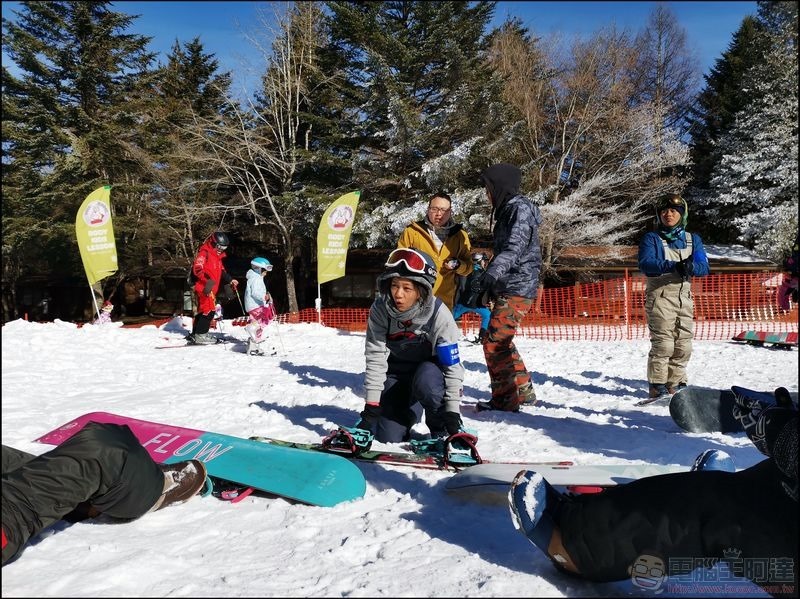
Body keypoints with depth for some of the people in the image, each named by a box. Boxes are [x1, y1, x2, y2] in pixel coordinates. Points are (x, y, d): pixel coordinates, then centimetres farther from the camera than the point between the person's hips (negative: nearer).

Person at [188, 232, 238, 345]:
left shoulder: (217, 256, 20)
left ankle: (195, 334, 22)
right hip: (204, 287, -10)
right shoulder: (204, 253, -11)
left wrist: (230, 280, 13)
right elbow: (197, 269, -21)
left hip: (211, 289, 10)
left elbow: (222, 271, 26)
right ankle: (200, 335, -10)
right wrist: (207, 280, -32)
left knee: (203, 310, 14)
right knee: (209, 311, -13)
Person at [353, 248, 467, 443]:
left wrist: (452, 411, -22)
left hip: (431, 368, -2)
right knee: (388, 438, -8)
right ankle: (410, 411, 26)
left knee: (425, 382, -38)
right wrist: (372, 404, -21)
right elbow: (375, 357, -18)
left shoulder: (439, 314, -27)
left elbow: (453, 365, -22)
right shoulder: (380, 309, -22)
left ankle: (441, 429, -9)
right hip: (397, 372, 2)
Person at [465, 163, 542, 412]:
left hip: (517, 288, -10)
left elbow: (515, 247, -24)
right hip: (508, 288, 10)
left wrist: (491, 274, -37)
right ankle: (523, 391, 28)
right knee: (502, 343, 16)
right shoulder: (507, 210, 20)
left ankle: (505, 400, -2)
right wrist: (481, 286, 24)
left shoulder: (521, 207, -9)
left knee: (494, 343, -10)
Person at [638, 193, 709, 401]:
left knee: (683, 344, 5)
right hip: (660, 295, -4)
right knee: (663, 343, -12)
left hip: (684, 296, 5)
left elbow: (704, 267, 3)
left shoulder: (693, 239, 15)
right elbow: (645, 263, -15)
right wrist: (673, 266, -28)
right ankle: (657, 386, -5)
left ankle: (676, 384, 17)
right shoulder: (651, 238, 3)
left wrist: (690, 266, -21)